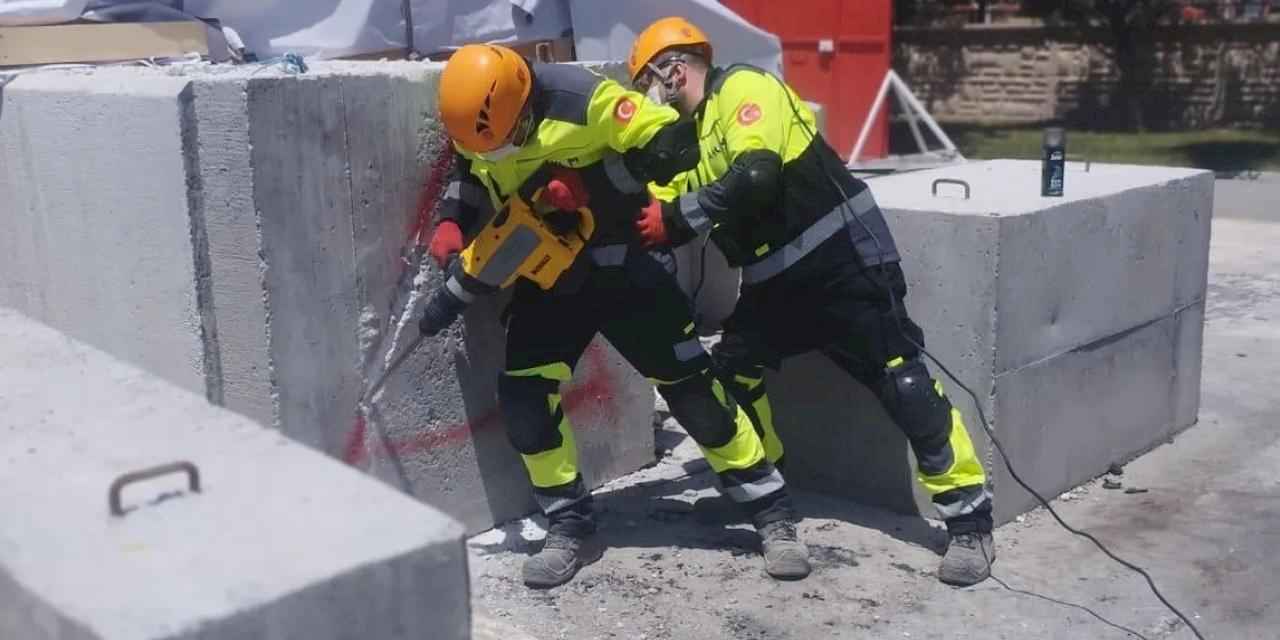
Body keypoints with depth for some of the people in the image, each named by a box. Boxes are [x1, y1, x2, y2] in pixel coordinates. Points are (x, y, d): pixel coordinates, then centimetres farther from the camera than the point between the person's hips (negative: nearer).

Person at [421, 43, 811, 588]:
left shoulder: (583, 100, -26)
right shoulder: (475, 117, -6)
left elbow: (675, 145, -24)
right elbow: (469, 170, 15)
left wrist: (589, 181, -29)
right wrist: (450, 223, -2)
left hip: (621, 263, -5)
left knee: (690, 387, -4)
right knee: (522, 396, -6)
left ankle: (773, 515, 9)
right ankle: (568, 526, 12)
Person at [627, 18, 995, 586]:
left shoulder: (743, 88, -12)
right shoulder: (690, 135, 15)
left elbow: (755, 177, -28)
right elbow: (672, 211, 13)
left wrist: (677, 215, -24)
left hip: (844, 262, -9)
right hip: (777, 280, 9)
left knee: (904, 386, -8)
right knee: (730, 370, 6)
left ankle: (970, 520, 1)